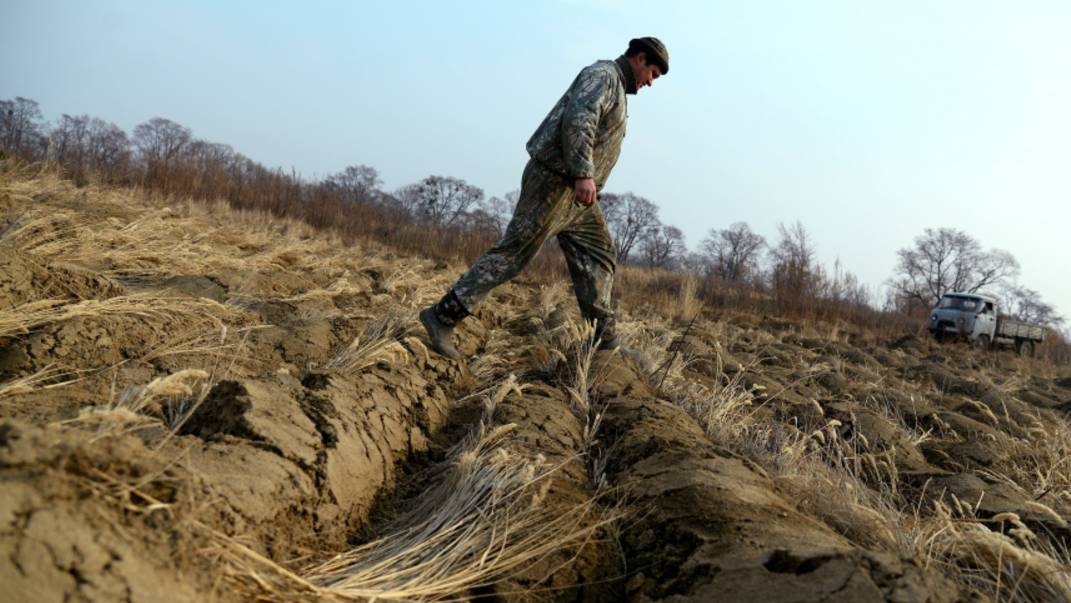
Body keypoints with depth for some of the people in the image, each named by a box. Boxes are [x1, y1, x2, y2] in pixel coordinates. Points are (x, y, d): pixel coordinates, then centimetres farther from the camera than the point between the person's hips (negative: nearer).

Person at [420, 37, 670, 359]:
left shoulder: (616, 89, 25)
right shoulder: (602, 74, -7)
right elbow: (577, 119, -23)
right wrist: (584, 174, -31)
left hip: (573, 189, 11)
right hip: (555, 178, -11)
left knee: (599, 256, 9)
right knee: (514, 252, -12)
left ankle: (605, 339, 11)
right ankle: (444, 315, -11)